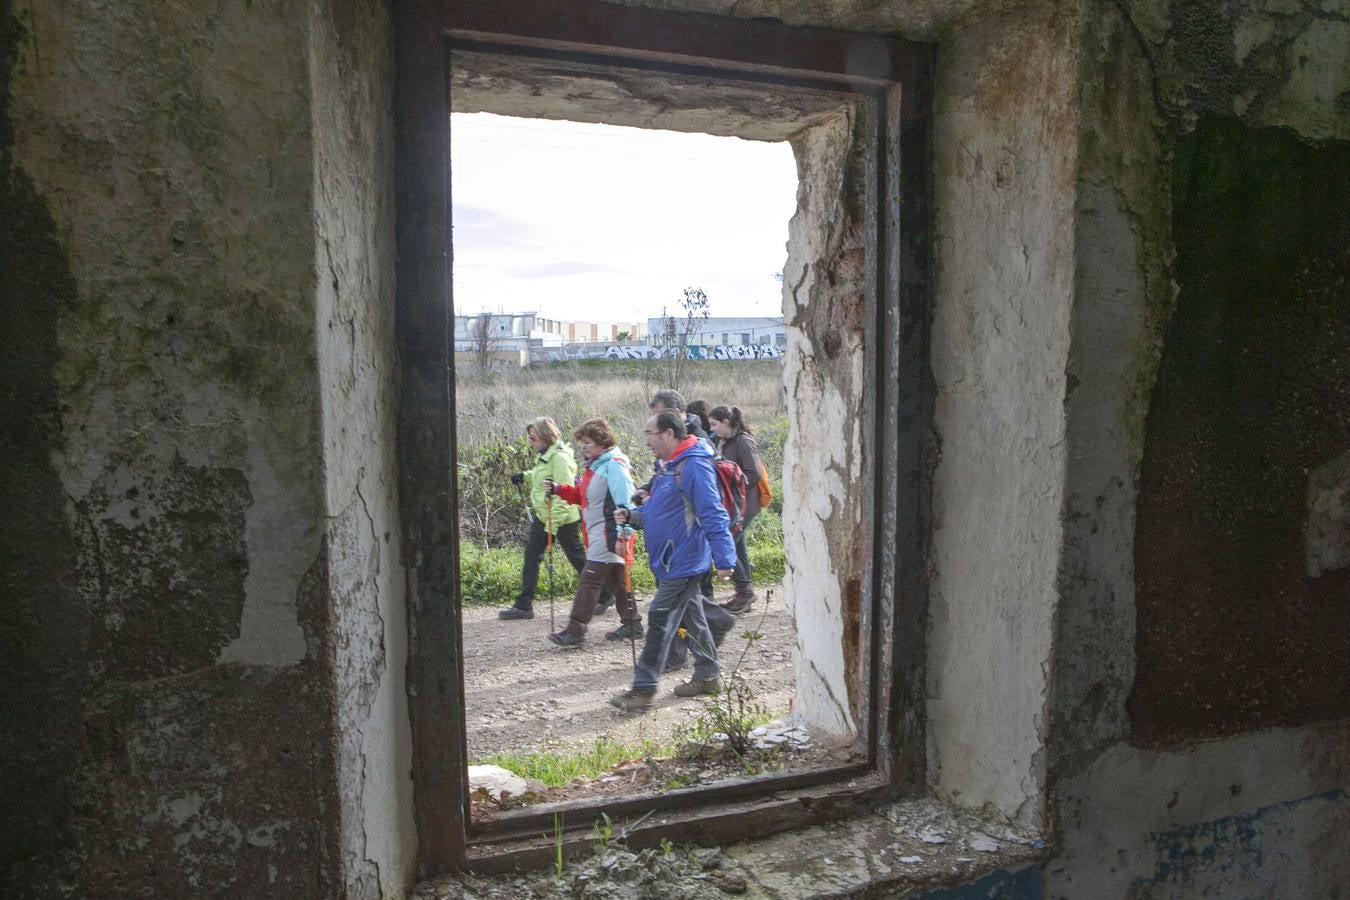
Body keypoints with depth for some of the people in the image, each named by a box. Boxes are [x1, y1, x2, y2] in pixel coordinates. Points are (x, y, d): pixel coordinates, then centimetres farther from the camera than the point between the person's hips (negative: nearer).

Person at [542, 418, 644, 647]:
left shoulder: (614, 465, -17)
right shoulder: (595, 465, 14)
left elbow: (624, 503, -23)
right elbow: (582, 496, 21)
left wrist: (622, 536, -28)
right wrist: (558, 489, 7)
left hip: (609, 535, -10)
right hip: (597, 534, 10)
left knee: (588, 580, -8)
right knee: (614, 581, 16)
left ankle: (575, 631, -3)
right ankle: (632, 624, 27)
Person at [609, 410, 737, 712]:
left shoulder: (694, 467, -20)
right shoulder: (669, 467, 12)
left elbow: (713, 515, -25)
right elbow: (661, 512, 20)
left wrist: (724, 559, -28)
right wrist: (632, 516, 3)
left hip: (683, 562, -10)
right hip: (672, 561, 10)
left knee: (660, 619, -7)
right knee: (691, 618, 18)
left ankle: (644, 689, 0)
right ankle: (708, 675, 31)